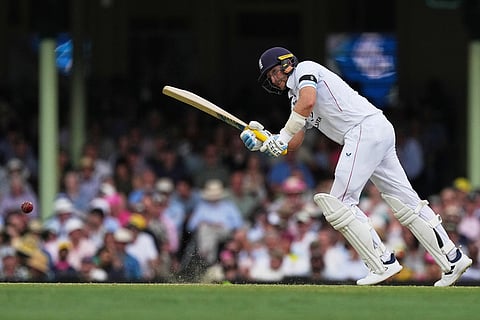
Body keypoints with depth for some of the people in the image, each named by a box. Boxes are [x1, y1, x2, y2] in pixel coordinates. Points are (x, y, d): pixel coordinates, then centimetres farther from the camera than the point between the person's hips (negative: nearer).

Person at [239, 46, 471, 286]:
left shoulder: (305, 69, 4)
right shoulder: (297, 101, 29)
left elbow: (308, 102, -17)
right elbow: (292, 145, 21)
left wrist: (283, 136, -13)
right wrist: (265, 140, 4)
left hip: (365, 127, -10)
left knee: (340, 202, -10)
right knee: (406, 201, 8)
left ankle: (383, 263, -13)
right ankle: (453, 259, 6)